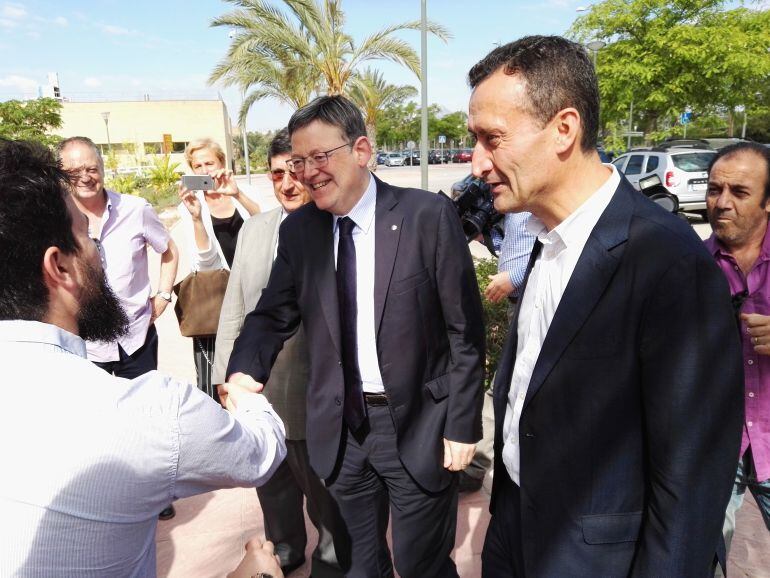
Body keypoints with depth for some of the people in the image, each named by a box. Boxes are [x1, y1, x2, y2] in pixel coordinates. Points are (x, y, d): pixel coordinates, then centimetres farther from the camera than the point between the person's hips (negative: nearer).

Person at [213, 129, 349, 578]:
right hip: (256, 391, 6)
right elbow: (234, 307, 10)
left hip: (317, 397, -5)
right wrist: (225, 373, 9)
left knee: (325, 492, 16)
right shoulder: (253, 229, 5)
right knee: (272, 485, 25)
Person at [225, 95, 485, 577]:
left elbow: (465, 329, -10)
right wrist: (244, 372, -16)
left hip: (417, 427, -3)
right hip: (341, 429, 4)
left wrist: (463, 426, -9)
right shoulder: (298, 229, 0)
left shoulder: (428, 215, -13)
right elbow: (274, 315, 4)